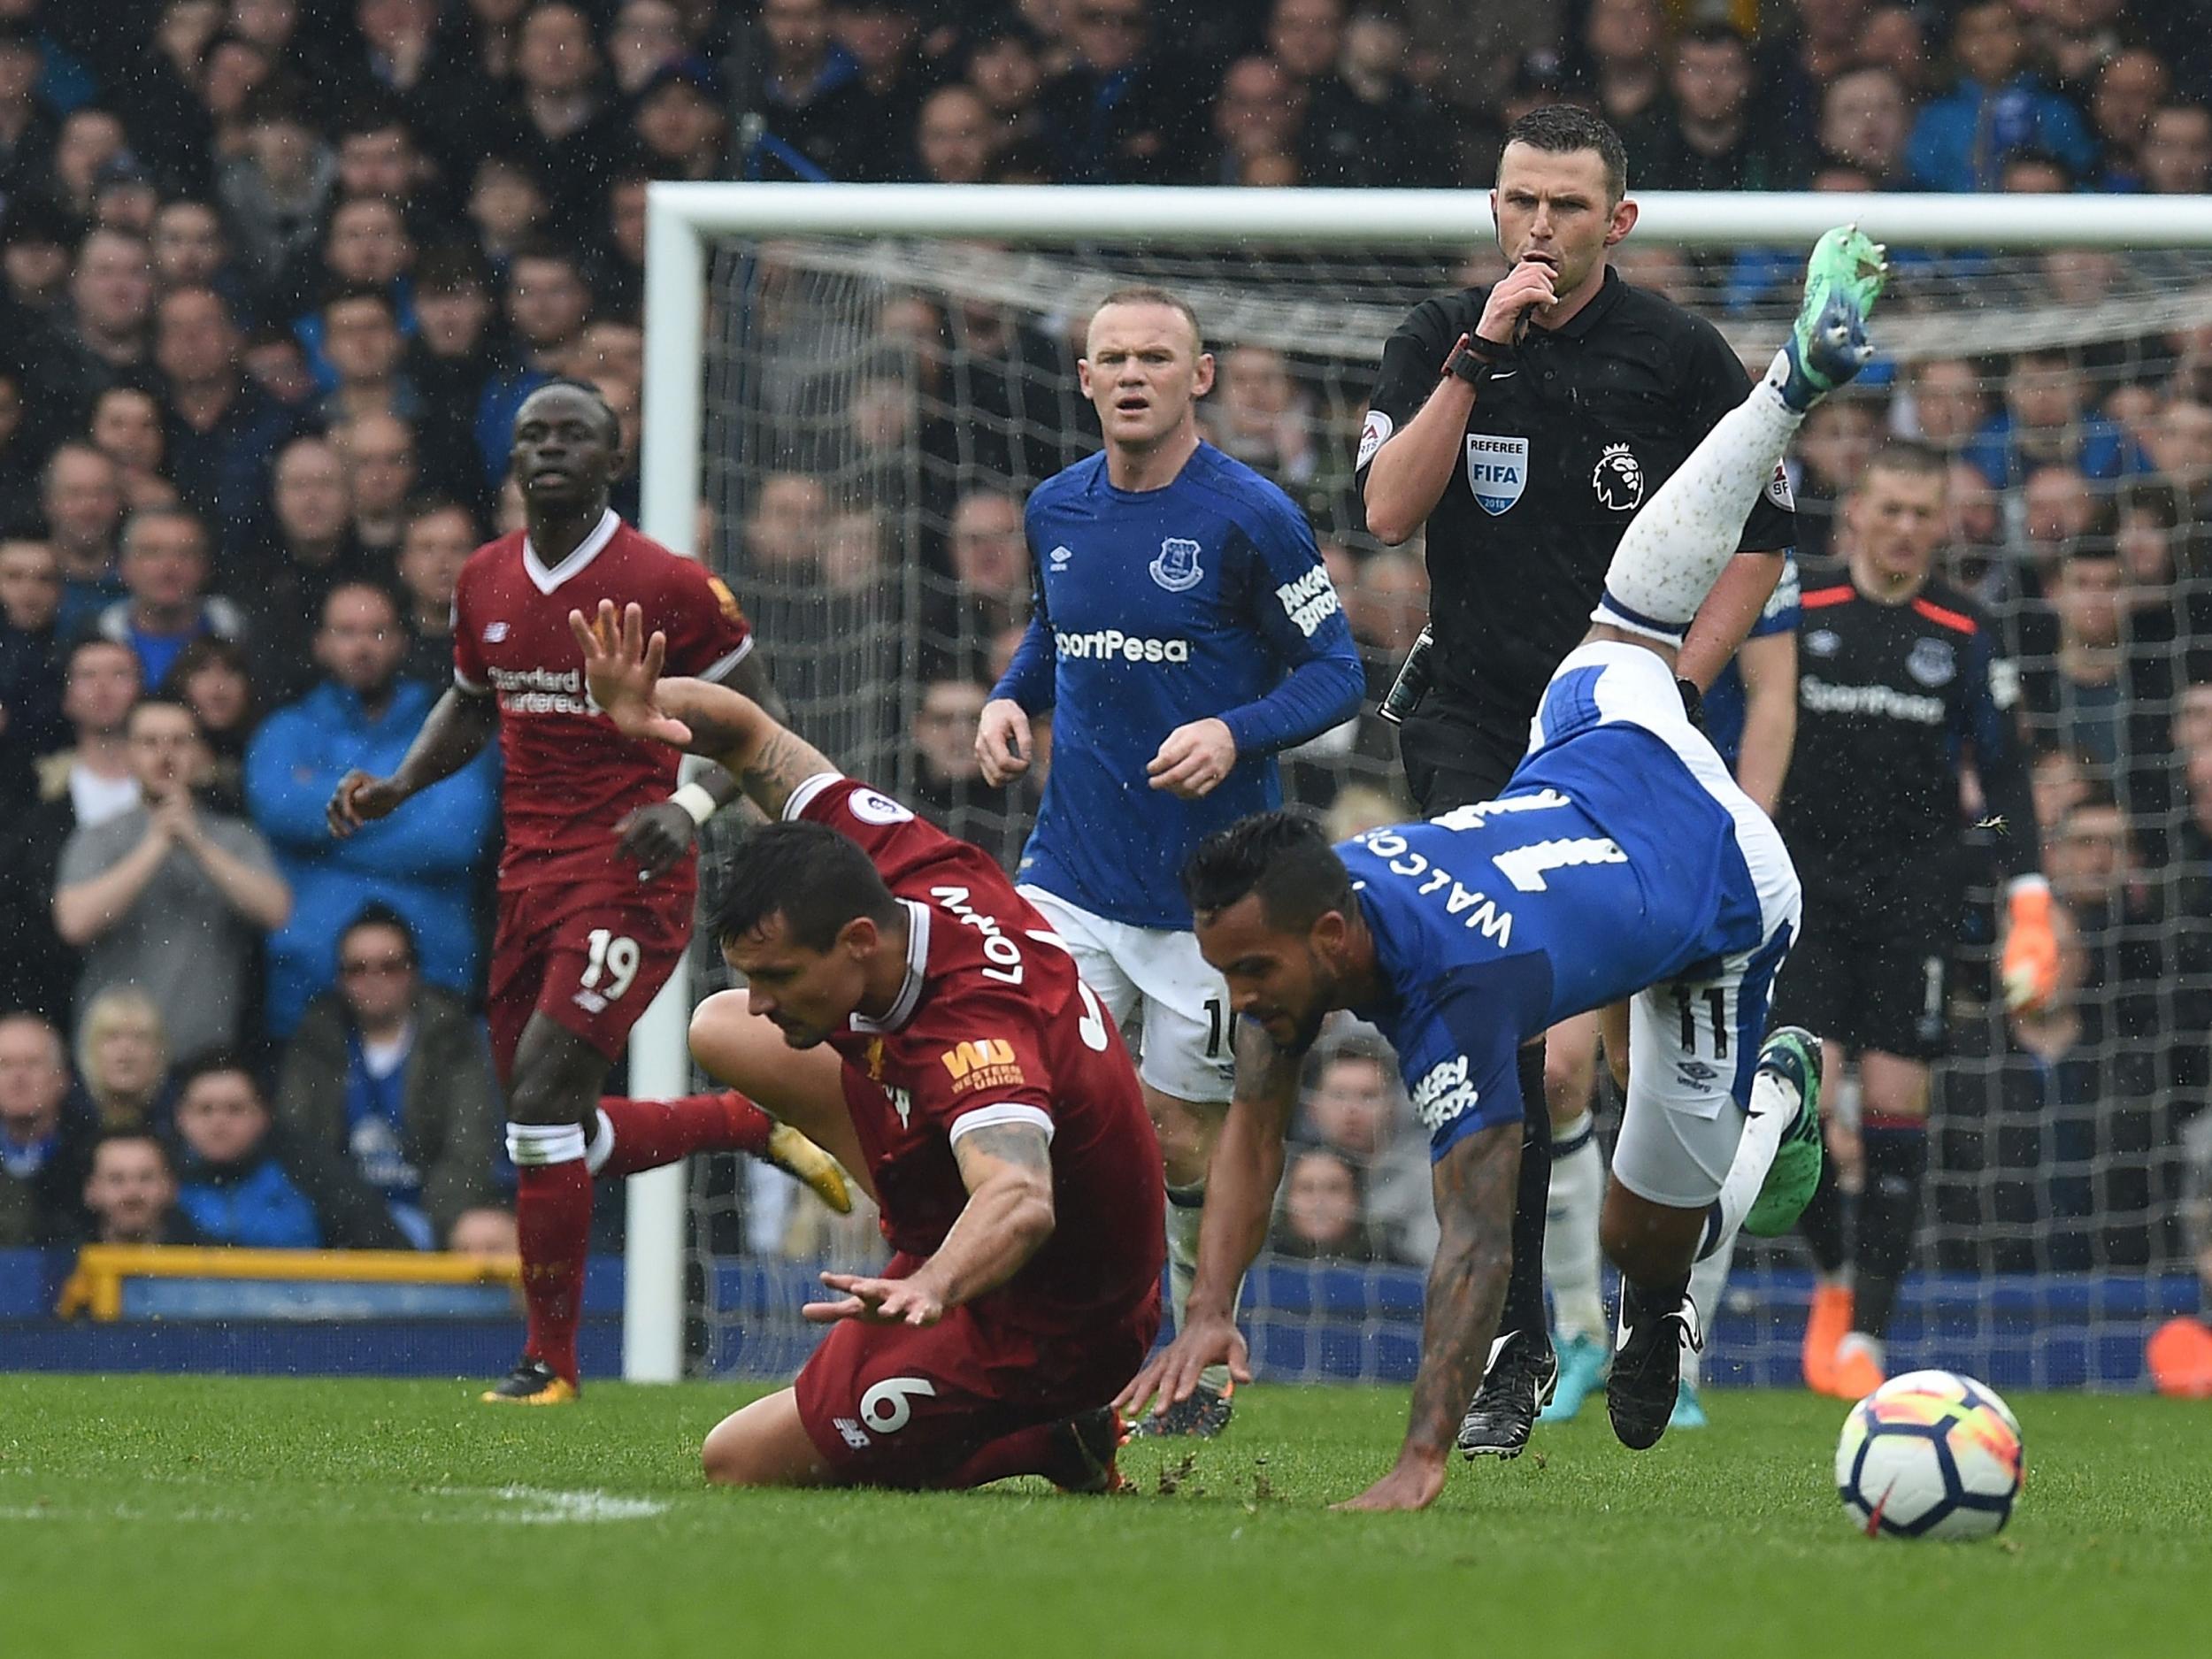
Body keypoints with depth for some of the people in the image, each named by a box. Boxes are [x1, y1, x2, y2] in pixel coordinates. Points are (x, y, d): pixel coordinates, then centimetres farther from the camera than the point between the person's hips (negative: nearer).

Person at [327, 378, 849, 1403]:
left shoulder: (667, 587, -9)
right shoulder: (485, 583, 9)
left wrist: (691, 806, -20)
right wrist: (398, 787, 9)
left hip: (628, 872, -7)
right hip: (529, 874, 7)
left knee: (544, 1097, -18)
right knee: (562, 1141, 8)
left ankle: (550, 1361, -6)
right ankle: (754, 1125, 33)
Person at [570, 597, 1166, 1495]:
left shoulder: (976, 1037, -39)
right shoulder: (907, 862, -15)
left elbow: (1021, 1204, -57)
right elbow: (751, 733, -4)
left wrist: (931, 1288, -78)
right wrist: (644, 705, -25)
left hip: (1036, 1327, -9)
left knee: (740, 1464, -6)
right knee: (719, 1032, 16)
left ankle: (1041, 1442, 2)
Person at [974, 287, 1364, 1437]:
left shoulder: (1248, 517, -9)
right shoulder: (1056, 511, 7)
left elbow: (1335, 671, -5)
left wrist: (1236, 734, -22)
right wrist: (1010, 698, 5)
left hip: (1208, 889, -4)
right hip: (1073, 870, 4)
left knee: (1184, 1141, 3)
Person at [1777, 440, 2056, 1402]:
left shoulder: (1964, 637, 4)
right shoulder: (1797, 616, 4)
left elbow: (2004, 777, 6)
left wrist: (2030, 906, -2)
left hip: (1915, 890, 0)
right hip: (1806, 882, 0)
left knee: (1896, 1106, -5)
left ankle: (1864, 1337, 1)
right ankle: (1832, 1279, 15)